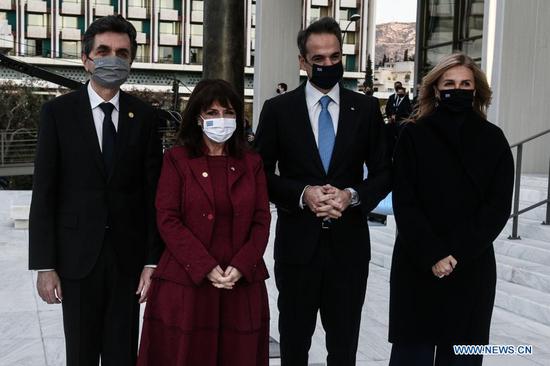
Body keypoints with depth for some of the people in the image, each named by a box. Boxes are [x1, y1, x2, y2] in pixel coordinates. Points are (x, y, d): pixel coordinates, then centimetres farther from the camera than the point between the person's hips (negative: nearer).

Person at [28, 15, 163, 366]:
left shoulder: (144, 116, 2)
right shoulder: (58, 112, -2)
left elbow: (154, 192, 1)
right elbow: (44, 192, -3)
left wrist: (153, 260, -3)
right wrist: (45, 265, -7)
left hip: (128, 255, 1)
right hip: (77, 255, -1)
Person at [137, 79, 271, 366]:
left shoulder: (252, 163, 9)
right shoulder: (176, 159, 0)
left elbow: (262, 221, 4)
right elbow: (168, 220, -6)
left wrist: (240, 267, -11)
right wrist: (206, 268, -14)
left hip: (242, 284, 3)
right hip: (185, 282, -2)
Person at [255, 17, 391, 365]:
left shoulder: (366, 108, 3)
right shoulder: (278, 109, -1)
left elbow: (383, 173, 5)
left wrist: (353, 195, -14)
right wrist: (303, 193, -17)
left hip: (349, 244, 1)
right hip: (297, 242, -1)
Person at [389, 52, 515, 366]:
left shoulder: (493, 139, 4)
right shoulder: (414, 136, 0)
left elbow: (499, 206, -3)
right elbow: (404, 203, -5)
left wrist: (458, 254, -13)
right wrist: (431, 256, -15)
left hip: (473, 268, 1)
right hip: (417, 264, -1)